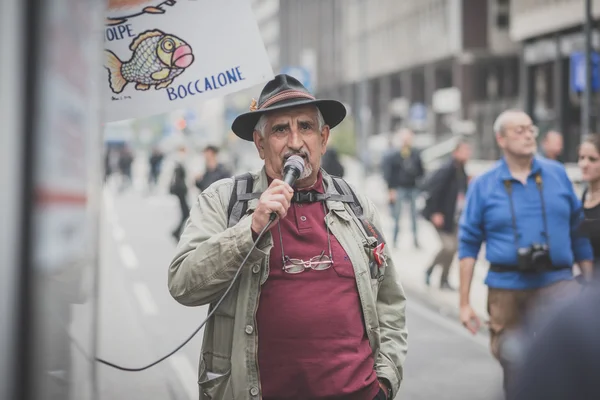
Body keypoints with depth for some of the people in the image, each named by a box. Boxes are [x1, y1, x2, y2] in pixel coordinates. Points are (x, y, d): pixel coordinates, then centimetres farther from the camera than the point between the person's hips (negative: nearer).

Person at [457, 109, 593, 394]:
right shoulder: (482, 186, 3)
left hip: (556, 283, 0)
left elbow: (578, 231, 11)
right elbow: (468, 245, 3)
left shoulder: (557, 174, 6)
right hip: (506, 289, 0)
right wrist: (464, 303, 0)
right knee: (513, 365, 11)